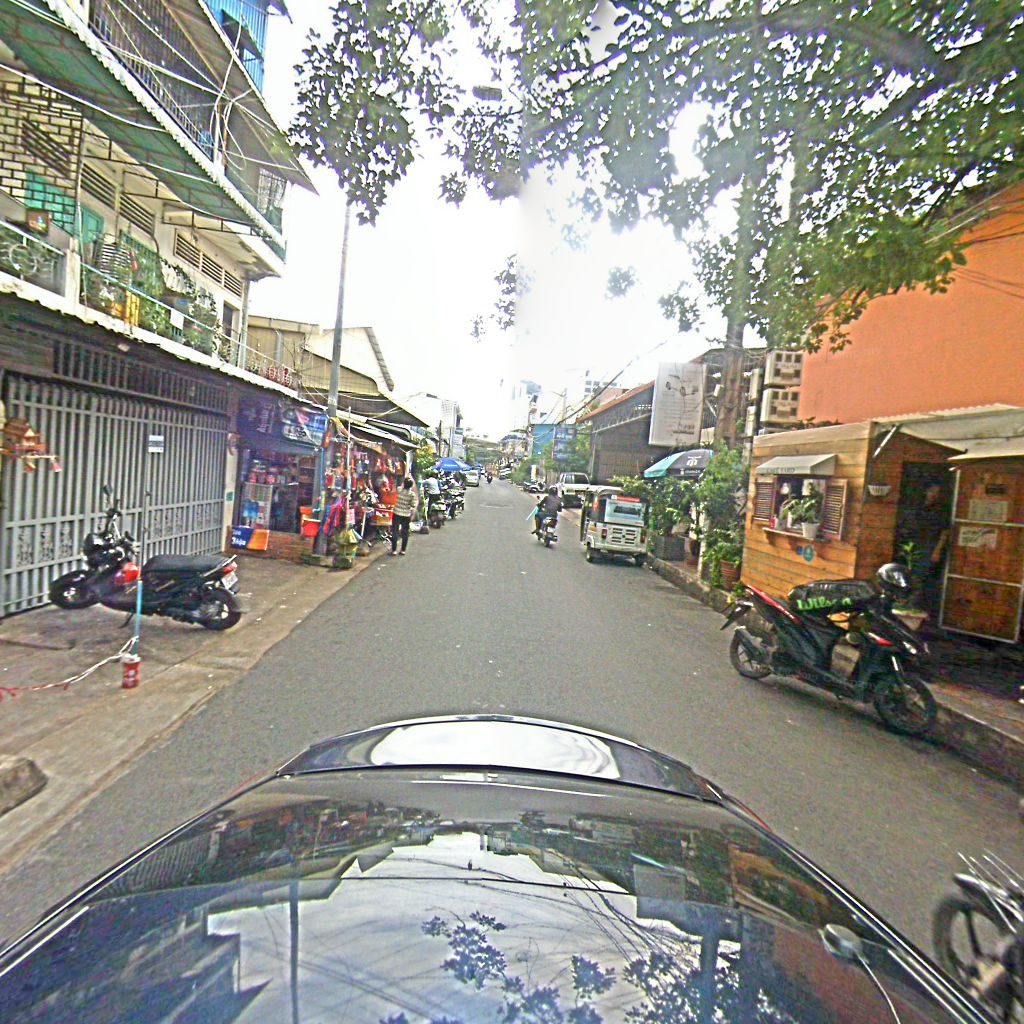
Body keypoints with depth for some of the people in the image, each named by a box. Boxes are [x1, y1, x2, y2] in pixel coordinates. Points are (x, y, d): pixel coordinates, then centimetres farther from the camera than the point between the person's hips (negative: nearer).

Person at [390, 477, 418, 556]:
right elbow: (413, 507, -9)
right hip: (406, 516, 0)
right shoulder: (412, 494, -11)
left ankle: (394, 550, 9)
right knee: (405, 533, 12)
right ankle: (403, 550, 16)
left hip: (396, 514, 0)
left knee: (395, 532, 9)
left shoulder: (399, 491, -9)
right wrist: (411, 517, 2)